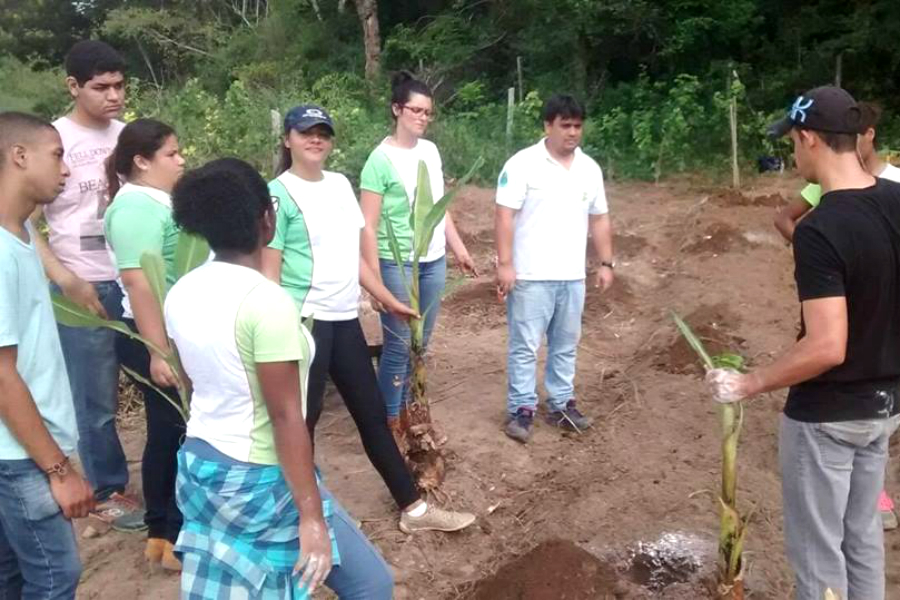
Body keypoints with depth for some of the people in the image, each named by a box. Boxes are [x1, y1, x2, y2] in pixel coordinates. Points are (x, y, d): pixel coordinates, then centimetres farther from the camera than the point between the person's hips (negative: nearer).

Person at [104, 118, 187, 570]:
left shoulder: (156, 201, 14)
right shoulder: (137, 206, -17)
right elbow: (138, 281, -26)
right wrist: (158, 351, -29)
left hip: (176, 334, 10)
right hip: (156, 338, -10)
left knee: (168, 433, 16)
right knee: (185, 434, -2)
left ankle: (160, 533, 28)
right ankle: (180, 540, 11)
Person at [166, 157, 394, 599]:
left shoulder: (181, 293, 0)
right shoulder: (267, 302, -24)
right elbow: (286, 417, -24)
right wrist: (311, 515, -19)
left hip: (200, 466, 8)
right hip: (260, 481, -8)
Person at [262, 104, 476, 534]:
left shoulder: (340, 185, 12)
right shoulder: (279, 194, -9)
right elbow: (269, 271, -12)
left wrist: (389, 300, 19)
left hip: (345, 319, 7)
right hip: (305, 321, -7)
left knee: (373, 413, 13)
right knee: (302, 421, 5)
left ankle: (414, 508, 25)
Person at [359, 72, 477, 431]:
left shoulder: (431, 151, 7)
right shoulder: (381, 159, -12)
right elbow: (368, 226, -14)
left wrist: (459, 249, 18)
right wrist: (375, 277, -17)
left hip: (434, 261, 6)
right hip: (398, 264, -6)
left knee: (421, 342, 13)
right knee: (398, 345, 1)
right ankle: (389, 420, 16)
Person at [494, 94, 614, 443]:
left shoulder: (590, 169, 9)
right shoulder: (523, 164, -10)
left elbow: (599, 219, 15)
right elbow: (505, 215, -13)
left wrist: (606, 263, 11)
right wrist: (505, 264, -18)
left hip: (572, 276, 6)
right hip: (530, 275, -5)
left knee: (565, 345, 15)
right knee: (525, 346, 2)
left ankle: (561, 404, 28)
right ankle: (521, 408, 14)